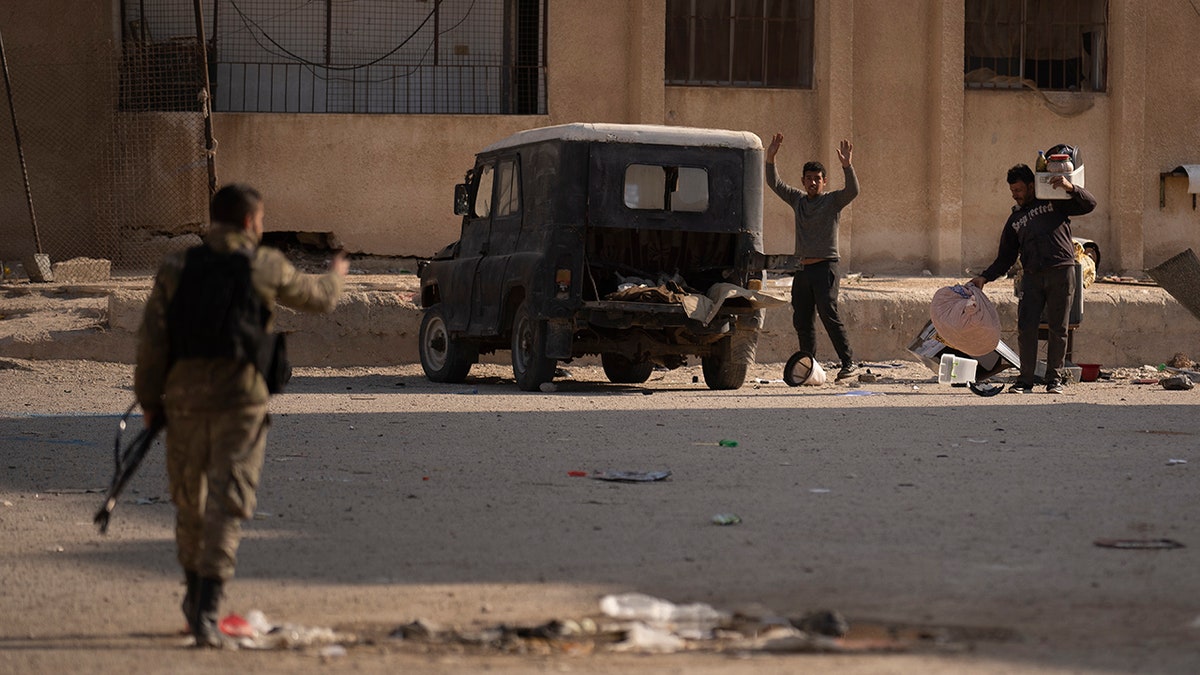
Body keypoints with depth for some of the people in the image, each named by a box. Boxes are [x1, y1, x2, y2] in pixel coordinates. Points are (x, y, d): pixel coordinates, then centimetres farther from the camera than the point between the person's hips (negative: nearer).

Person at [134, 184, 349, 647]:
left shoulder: (175, 269, 3)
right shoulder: (266, 267, 0)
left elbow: (152, 340, 0)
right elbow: (317, 298, 18)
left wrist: (148, 400, 8)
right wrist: (335, 277, 40)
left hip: (185, 397, 2)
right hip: (241, 400, -2)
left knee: (189, 500, 19)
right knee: (227, 504, -4)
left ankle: (196, 593, 36)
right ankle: (205, 610, -16)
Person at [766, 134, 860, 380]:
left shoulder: (833, 200, -1)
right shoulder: (798, 200, 14)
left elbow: (852, 191, -18)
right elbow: (775, 183, 14)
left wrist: (846, 165, -31)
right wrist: (770, 159, 0)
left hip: (825, 267, -6)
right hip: (802, 267, 6)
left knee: (828, 314, -15)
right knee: (801, 320, 5)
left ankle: (848, 362, -14)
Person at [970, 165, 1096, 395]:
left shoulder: (1054, 202, 10)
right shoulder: (1015, 220, 20)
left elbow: (1089, 204, 2)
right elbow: (1005, 257, 20)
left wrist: (1071, 188, -15)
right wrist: (985, 277, 6)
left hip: (1061, 272, -3)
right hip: (1032, 276, 3)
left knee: (1058, 330, -1)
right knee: (1026, 328, -6)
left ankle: (1054, 379, 7)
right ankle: (1025, 380, 0)